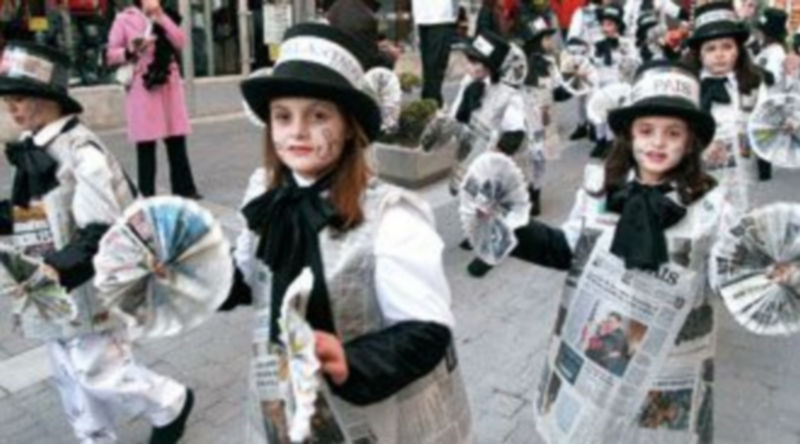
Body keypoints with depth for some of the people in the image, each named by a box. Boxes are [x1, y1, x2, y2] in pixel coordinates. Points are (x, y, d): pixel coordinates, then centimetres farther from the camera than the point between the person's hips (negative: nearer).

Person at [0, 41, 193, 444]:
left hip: (87, 289, -8)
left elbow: (103, 229, -24)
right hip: (50, 290, 8)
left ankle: (171, 404, 31)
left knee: (99, 373, 5)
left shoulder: (80, 151, -22)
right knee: (70, 377, 19)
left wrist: (60, 269, -33)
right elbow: (32, 214, 15)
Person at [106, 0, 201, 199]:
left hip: (169, 84, 4)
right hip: (142, 87, -4)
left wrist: (161, 18, -6)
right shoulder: (124, 19, 1)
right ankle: (146, 195, 3)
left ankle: (184, 188, 10)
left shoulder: (165, 17, 14)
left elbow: (180, 42, -2)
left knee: (177, 139, 4)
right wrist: (130, 51, -19)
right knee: (146, 143, -3)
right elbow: (111, 55, -1)